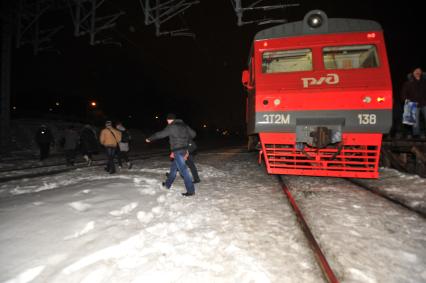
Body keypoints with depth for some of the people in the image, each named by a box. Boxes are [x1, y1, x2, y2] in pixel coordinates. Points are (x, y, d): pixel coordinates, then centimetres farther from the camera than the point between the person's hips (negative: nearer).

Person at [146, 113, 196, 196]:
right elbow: (193, 134, 14)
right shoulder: (184, 125, 11)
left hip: (177, 150, -8)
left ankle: (190, 190, -8)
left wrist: (150, 139, 9)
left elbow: (160, 134, -4)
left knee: (183, 170, -8)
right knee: (174, 167, 21)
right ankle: (167, 184, 36)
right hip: (184, 149, 8)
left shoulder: (171, 127, -9)